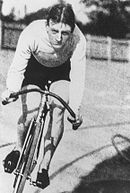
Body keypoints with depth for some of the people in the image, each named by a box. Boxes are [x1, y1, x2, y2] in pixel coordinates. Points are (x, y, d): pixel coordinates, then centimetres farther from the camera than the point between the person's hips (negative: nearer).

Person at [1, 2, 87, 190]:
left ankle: (45, 165, -6)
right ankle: (18, 149, 16)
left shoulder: (78, 40, -33)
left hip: (61, 73, 1)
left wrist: (76, 109, -31)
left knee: (58, 110, -21)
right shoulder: (32, 34, -36)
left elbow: (78, 76, -26)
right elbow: (17, 67, -31)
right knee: (29, 116, -17)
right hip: (34, 68, 0)